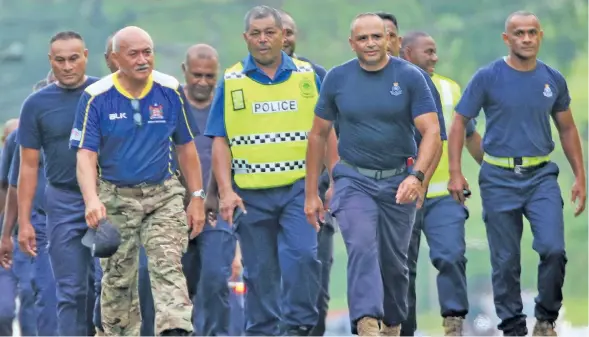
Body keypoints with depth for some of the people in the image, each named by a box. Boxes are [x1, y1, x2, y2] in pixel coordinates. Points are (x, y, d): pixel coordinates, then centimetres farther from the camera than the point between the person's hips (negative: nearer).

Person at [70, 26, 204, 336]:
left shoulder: (171, 92, -1)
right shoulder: (96, 97, -9)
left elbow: (186, 148, 9)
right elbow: (86, 155, -12)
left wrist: (197, 197, 7)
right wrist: (91, 200, -28)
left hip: (164, 195, 0)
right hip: (116, 198, 0)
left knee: (168, 267, -17)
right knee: (117, 279, 6)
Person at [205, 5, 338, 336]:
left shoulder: (307, 76, 7)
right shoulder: (231, 82, 4)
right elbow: (221, 142, 2)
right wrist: (226, 191, -8)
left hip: (299, 187, 0)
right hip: (251, 193, 1)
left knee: (302, 256, -16)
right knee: (260, 271, 6)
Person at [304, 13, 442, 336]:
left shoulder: (410, 77, -6)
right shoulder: (337, 79, -1)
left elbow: (432, 132, -11)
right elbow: (318, 134, 8)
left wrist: (417, 175, -28)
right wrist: (311, 193, 6)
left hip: (398, 182, 0)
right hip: (354, 179, 0)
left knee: (394, 261, 11)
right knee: (362, 248, -21)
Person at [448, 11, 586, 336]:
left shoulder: (553, 79, 5)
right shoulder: (488, 77, -4)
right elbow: (459, 123, -1)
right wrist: (455, 173, -9)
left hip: (542, 176, 2)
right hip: (499, 178, -2)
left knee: (553, 249, -14)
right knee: (506, 260, 3)